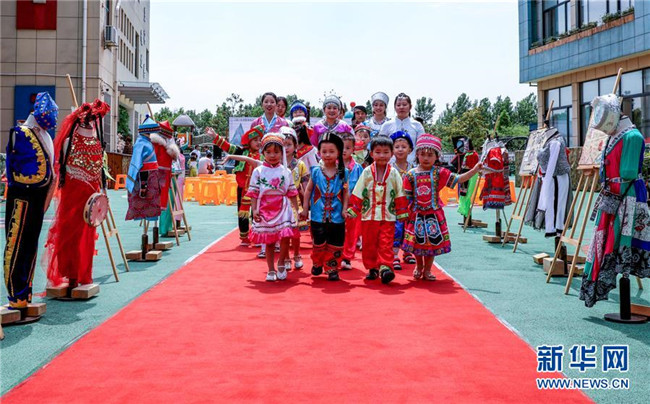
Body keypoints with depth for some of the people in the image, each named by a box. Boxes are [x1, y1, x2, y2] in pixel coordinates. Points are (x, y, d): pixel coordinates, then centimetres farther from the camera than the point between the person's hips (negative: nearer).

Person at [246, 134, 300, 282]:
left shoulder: (286, 172, 5)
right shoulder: (258, 171, 1)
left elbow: (292, 193, 7)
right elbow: (253, 193, 0)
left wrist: (296, 210, 1)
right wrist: (254, 210, -10)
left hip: (283, 210, 0)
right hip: (265, 211, 0)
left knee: (285, 237, -13)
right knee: (269, 242, 7)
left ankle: (281, 264, 10)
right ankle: (271, 270, 20)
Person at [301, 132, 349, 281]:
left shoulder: (343, 172, -3)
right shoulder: (316, 171, -4)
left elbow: (345, 192, 3)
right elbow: (308, 190, 3)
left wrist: (344, 209, -3)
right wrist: (305, 209, 3)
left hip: (337, 216, 0)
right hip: (318, 215, 0)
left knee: (335, 245, 5)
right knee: (318, 243, 13)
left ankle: (332, 268, 18)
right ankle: (317, 264, 33)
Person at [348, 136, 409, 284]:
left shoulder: (394, 173, 1)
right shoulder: (367, 172, 0)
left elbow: (400, 194, 5)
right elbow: (358, 193, 3)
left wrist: (402, 213, 4)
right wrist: (352, 210, 1)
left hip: (388, 216, -1)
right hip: (369, 215, 1)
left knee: (386, 243, -7)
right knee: (369, 243, 8)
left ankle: (385, 267, -6)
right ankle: (372, 268, 19)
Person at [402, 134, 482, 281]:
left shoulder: (439, 172, -5)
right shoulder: (411, 175, -5)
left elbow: (458, 179, -6)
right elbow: (406, 197, -1)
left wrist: (474, 170, -14)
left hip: (434, 215, 0)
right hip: (416, 215, 0)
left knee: (433, 243, 6)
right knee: (417, 242, 11)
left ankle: (427, 270, 25)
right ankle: (419, 267, 36)